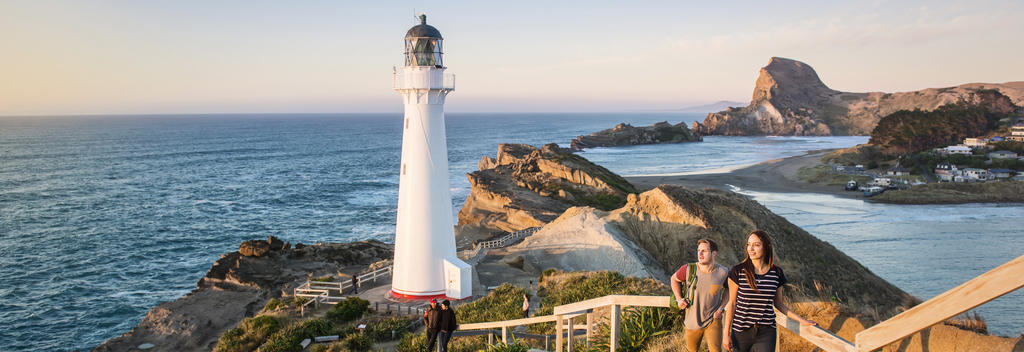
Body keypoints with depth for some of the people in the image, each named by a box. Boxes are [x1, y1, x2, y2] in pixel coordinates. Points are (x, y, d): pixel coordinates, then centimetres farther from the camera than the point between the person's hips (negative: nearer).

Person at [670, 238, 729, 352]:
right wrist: (679, 299, -4)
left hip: (713, 321, -1)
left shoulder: (723, 273, -12)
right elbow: (674, 279, 8)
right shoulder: (688, 269, -13)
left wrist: (721, 309, -4)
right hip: (692, 321, 1)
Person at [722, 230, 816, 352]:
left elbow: (778, 304, 13)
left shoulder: (776, 273, 1)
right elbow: (732, 303, -1)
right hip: (741, 331, -1)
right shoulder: (738, 271, -6)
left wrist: (801, 320, 6)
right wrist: (726, 333, -3)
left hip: (766, 333, 1)